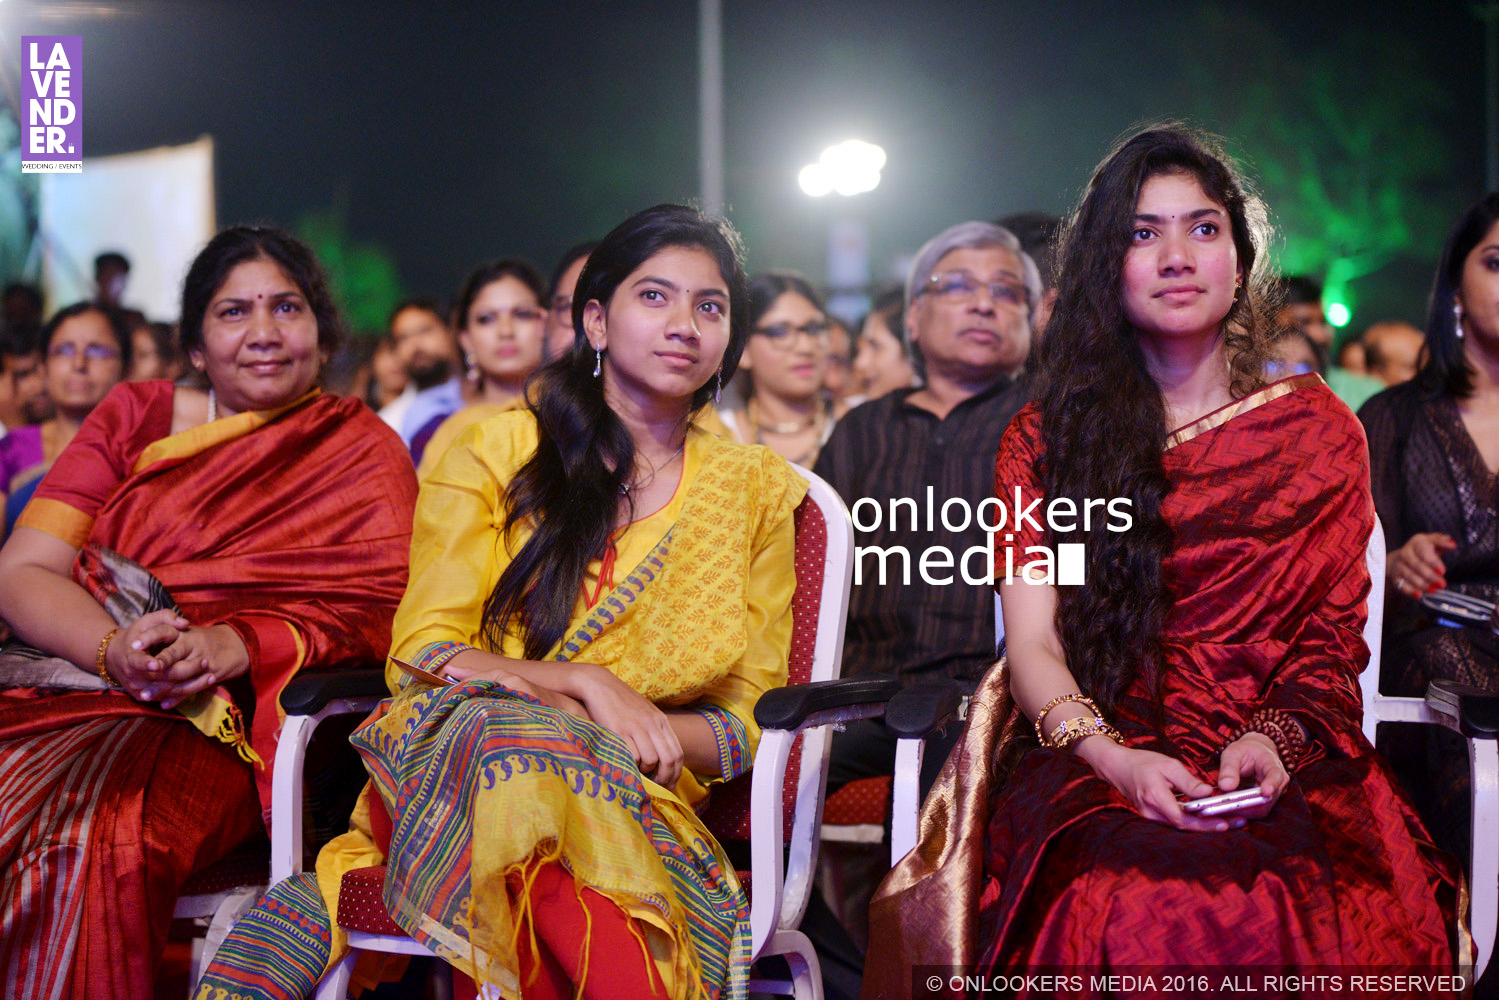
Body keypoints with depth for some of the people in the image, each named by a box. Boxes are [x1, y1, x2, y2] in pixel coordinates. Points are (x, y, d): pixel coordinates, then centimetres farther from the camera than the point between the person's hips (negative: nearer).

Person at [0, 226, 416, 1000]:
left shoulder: (363, 452, 10)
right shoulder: (134, 415, 17)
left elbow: (379, 613, -3)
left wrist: (234, 645, -20)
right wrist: (114, 650, -14)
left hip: (211, 726, -3)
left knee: (99, 841, -34)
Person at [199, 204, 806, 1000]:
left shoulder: (757, 492, 14)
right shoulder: (496, 451, 9)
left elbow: (748, 725, 10)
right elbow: (421, 652, 2)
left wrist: (649, 728, -12)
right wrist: (583, 684, -15)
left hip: (641, 797, 1)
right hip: (442, 754, 0)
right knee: (516, 734, -39)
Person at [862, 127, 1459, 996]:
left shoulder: (1318, 429, 15)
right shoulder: (1045, 437, 14)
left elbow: (1334, 638, 11)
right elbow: (1032, 643, 3)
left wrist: (1271, 739, -11)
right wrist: (1114, 759, -17)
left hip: (1282, 769, 1)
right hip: (1090, 764, 0)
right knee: (1124, 913, -37)